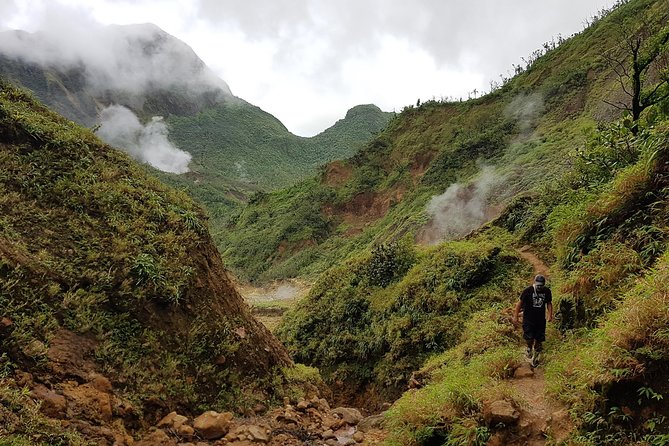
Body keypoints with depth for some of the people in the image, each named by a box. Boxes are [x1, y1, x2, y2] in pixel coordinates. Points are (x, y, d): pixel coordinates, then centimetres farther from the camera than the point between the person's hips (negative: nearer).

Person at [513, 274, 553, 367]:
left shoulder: (547, 291, -2)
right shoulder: (527, 291, -13)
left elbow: (549, 303, 12)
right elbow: (520, 303, -5)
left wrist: (550, 314, 0)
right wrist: (515, 316, -4)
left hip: (541, 319, 3)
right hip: (528, 318, -3)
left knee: (539, 339, 5)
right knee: (529, 337, -9)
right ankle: (529, 347, 23)